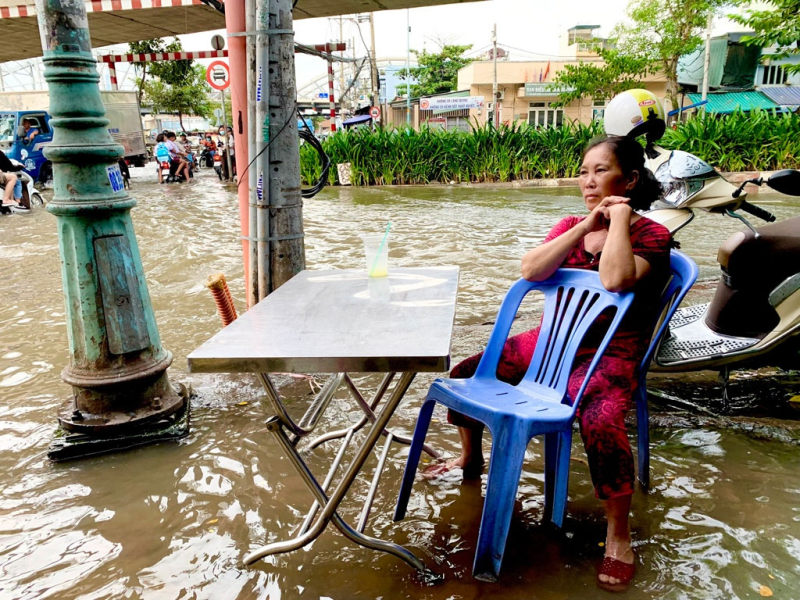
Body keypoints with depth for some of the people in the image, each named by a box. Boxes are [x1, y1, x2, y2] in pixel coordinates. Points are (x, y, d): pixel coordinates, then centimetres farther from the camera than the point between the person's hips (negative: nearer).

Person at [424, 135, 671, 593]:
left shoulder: (651, 235, -5)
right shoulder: (570, 226, 11)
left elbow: (615, 279, -28)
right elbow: (530, 270, -9)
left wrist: (619, 218, -15)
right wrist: (586, 226, -13)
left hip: (611, 355, -6)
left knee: (600, 421, -36)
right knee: (465, 374, 0)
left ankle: (619, 534, -11)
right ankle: (471, 458, 27)